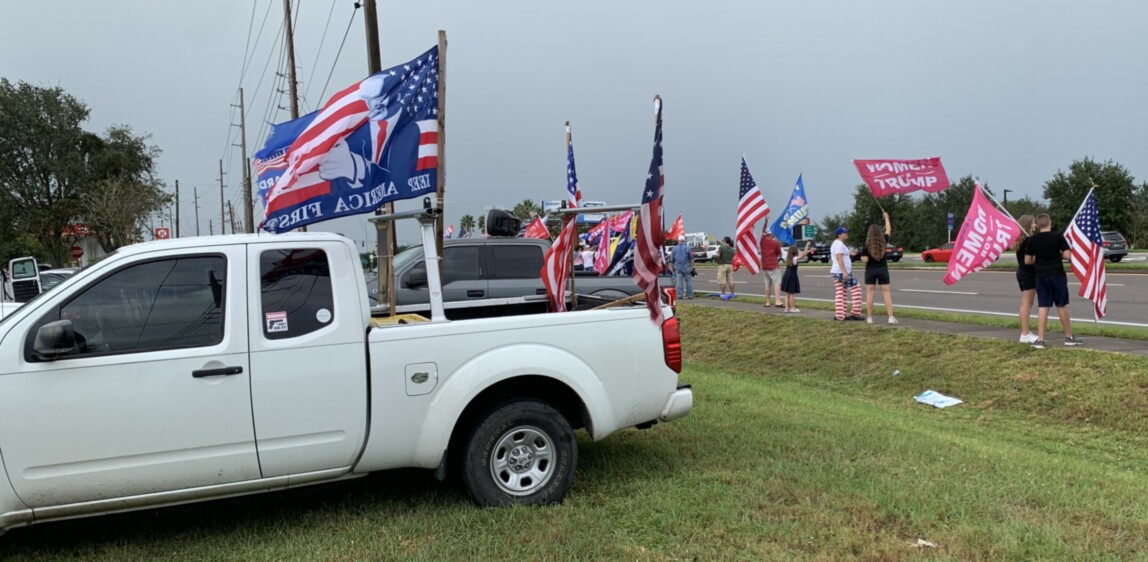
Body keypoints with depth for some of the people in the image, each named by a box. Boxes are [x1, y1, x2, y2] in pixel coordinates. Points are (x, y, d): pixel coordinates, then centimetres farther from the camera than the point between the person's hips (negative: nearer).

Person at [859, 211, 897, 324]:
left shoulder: (867, 246, -11)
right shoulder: (884, 241, -4)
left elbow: (865, 260, -14)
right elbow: (888, 230, 14)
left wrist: (862, 257, 9)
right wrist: (886, 218, 26)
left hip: (870, 270, -1)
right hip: (883, 270, 2)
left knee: (869, 293, 4)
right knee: (886, 292, 3)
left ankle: (869, 317, 4)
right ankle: (891, 317, -3)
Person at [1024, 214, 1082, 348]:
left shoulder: (1031, 240, -2)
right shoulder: (1058, 236, -7)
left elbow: (1027, 261, 1)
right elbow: (1068, 255, -12)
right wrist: (1059, 254, 9)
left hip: (1041, 276, 1)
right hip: (1057, 274, -1)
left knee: (1043, 307, 2)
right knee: (1062, 305, 10)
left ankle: (1040, 339, -3)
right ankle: (1069, 337, 20)